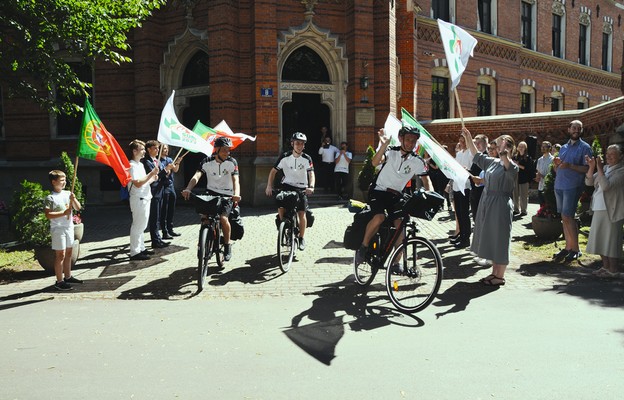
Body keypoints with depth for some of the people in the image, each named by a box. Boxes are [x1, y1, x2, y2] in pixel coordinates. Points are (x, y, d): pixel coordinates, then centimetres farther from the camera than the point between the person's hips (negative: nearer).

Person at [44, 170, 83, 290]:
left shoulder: (68, 194, 8)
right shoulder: (50, 198, -11)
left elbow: (78, 207, 8)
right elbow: (48, 215, -18)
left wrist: (73, 199, -10)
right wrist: (63, 213, -22)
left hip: (69, 227, 7)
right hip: (58, 229, -7)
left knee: (68, 253, 14)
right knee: (60, 254, -5)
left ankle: (68, 276, 26)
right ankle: (59, 281, 0)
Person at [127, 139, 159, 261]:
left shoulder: (140, 164, 17)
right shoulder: (132, 165, -13)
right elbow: (137, 183, -22)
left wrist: (152, 178, 5)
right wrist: (151, 174, -20)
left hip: (145, 199, 10)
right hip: (138, 200, -10)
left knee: (141, 226, 15)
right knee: (137, 226, -6)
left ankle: (141, 248, 24)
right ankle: (134, 252, -1)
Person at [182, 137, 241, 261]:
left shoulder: (232, 162, -10)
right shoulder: (207, 161, -8)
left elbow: (235, 180, -22)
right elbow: (196, 176, -21)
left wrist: (236, 194, -43)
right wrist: (188, 189, -41)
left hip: (226, 195, -2)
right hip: (211, 193, 2)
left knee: (223, 218, -22)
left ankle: (227, 245, 0)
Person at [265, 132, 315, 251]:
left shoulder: (307, 159, -7)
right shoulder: (285, 157, -6)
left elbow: (311, 174, -17)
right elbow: (273, 171, -4)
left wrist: (311, 186, -36)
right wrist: (269, 186, -16)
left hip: (301, 188, 0)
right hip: (286, 186, 0)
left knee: (302, 213, -3)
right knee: (280, 206, -19)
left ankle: (301, 238, 13)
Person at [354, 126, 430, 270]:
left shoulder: (418, 161, -1)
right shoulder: (391, 152, -10)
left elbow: (426, 180, 4)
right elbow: (375, 163, -28)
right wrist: (384, 145, -41)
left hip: (396, 195, 3)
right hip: (378, 190, -3)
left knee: (401, 223, -15)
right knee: (379, 217, -30)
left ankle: (396, 262, 0)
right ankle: (363, 248, -8)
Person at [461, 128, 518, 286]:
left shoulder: (512, 166, -11)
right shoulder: (493, 162, 10)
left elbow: (508, 167, -35)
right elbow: (477, 156, 21)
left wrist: (504, 154, -51)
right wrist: (468, 139, 15)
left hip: (501, 206, -8)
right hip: (487, 203, 8)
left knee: (499, 240, -1)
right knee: (490, 239, 14)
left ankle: (500, 276, 10)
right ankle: (494, 272, 26)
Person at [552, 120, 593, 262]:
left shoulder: (585, 147, -1)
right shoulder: (564, 147, 18)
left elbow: (587, 168, -10)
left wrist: (570, 166, -21)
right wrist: (556, 164, -2)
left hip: (573, 186, -6)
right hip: (559, 186, 6)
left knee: (567, 217, -10)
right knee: (564, 218, 8)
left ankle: (575, 249, -1)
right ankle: (568, 247, 15)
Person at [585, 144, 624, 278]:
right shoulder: (605, 168, 12)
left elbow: (606, 186, -23)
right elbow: (589, 182, 8)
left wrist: (599, 168, -23)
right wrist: (592, 167, -4)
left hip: (612, 211, -8)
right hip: (599, 208, 8)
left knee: (611, 239, -2)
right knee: (600, 239, 14)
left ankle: (613, 270, 7)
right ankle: (606, 267, 25)